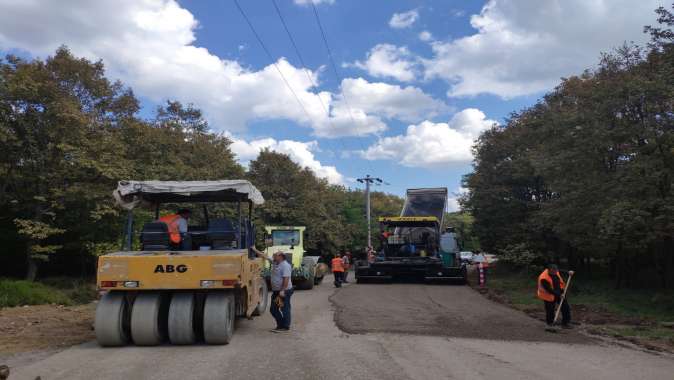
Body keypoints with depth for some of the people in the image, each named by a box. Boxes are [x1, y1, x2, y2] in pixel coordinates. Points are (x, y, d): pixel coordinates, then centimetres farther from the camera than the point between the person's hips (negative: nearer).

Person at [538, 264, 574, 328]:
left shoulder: (555, 272, -9)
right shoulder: (544, 278, -32)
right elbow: (549, 290, -30)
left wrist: (569, 272, -7)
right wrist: (559, 295, -31)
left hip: (559, 293, 7)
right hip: (549, 296, -7)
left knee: (566, 307, 7)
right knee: (550, 311, 6)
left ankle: (565, 323, 20)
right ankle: (550, 323, 30)